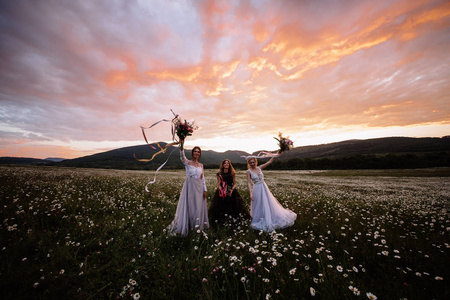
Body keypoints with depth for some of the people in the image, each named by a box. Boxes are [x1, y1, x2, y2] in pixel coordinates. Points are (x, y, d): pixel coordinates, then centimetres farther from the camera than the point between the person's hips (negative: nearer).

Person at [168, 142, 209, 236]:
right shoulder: (187, 162, -5)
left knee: (199, 206, 11)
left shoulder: (201, 165, 7)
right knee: (189, 205, 4)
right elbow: (182, 156, -27)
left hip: (199, 187, 4)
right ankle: (188, 225, 23)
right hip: (190, 186, -4)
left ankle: (198, 224, 30)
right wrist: (181, 147, -46)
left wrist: (205, 190, 3)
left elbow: (203, 178, 8)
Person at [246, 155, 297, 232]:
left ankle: (270, 219, 37)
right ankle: (259, 220, 29)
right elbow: (249, 183, -12)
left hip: (264, 188, 5)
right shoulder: (249, 171, -10)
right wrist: (250, 193, -18)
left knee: (270, 203, 15)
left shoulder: (259, 168, 1)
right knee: (259, 206, 7)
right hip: (257, 189, -4)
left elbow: (269, 162, 0)